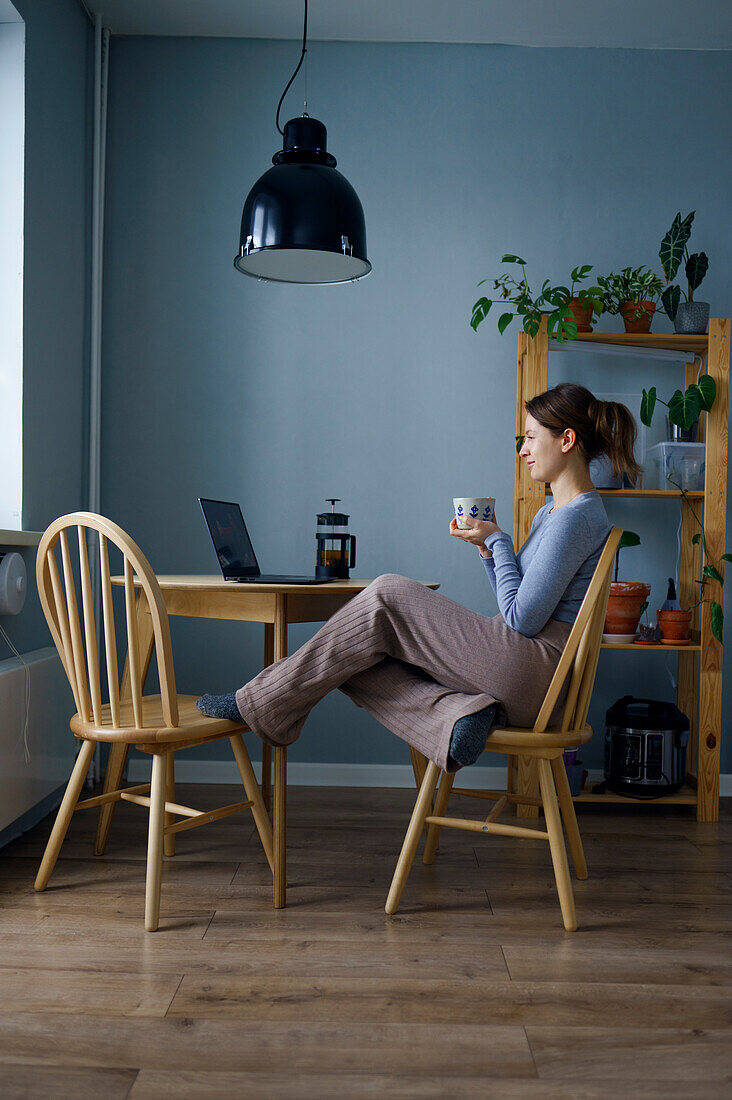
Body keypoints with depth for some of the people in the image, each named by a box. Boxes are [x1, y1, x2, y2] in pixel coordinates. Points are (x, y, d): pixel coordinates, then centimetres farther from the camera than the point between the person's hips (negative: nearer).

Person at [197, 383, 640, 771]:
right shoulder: (552, 512, 20)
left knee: (389, 597, -14)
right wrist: (486, 546, 9)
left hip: (533, 675, -10)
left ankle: (262, 704, -8)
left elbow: (520, 620, -16)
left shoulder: (578, 516, -12)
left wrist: (498, 540, -5)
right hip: (519, 674, 10)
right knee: (355, 661, -3)